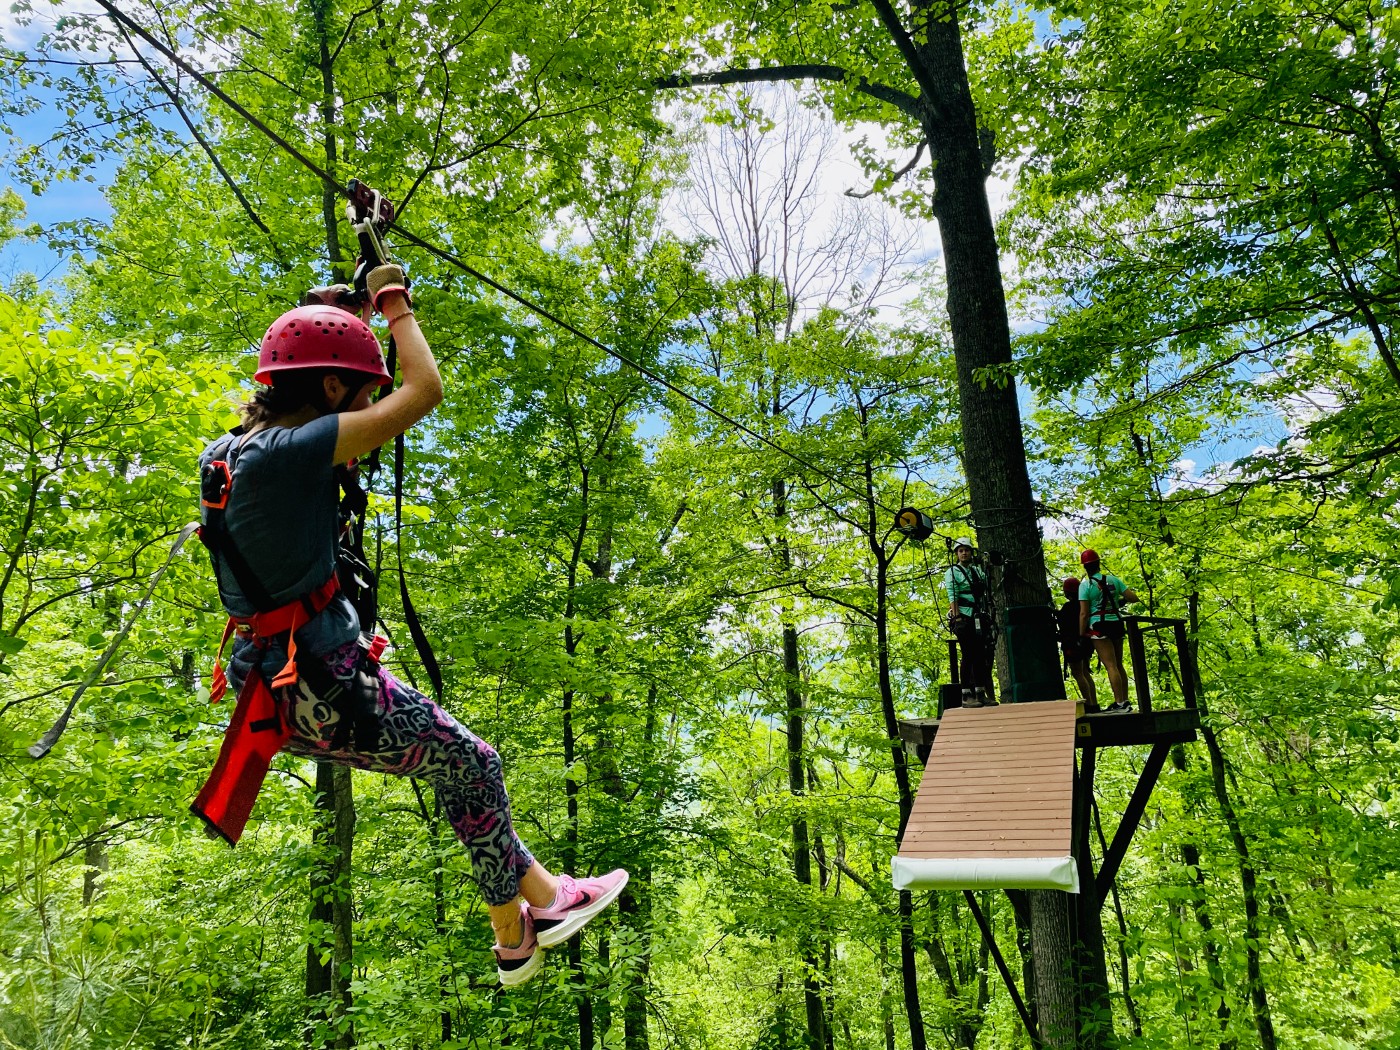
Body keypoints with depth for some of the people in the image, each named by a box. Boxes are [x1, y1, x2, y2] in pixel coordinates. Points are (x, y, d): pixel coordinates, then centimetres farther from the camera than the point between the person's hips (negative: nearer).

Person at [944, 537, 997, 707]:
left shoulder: (978, 570, 18)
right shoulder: (952, 572, 1)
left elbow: (987, 593, 20)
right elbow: (952, 596, -8)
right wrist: (957, 618, -16)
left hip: (979, 618, 6)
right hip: (964, 618, -6)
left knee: (981, 655, 5)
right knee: (968, 655, -8)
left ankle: (981, 693, 9)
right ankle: (966, 696, -6)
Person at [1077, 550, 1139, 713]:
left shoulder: (1085, 584, -8)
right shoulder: (1113, 580, 6)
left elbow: (1084, 613, -12)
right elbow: (1133, 598, 4)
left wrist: (1081, 635, -7)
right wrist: (1121, 600, 24)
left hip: (1099, 626, -6)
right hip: (1117, 623, 6)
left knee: (1111, 666, -7)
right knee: (1119, 665, 15)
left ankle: (1120, 703, -9)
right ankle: (1125, 701, 19)